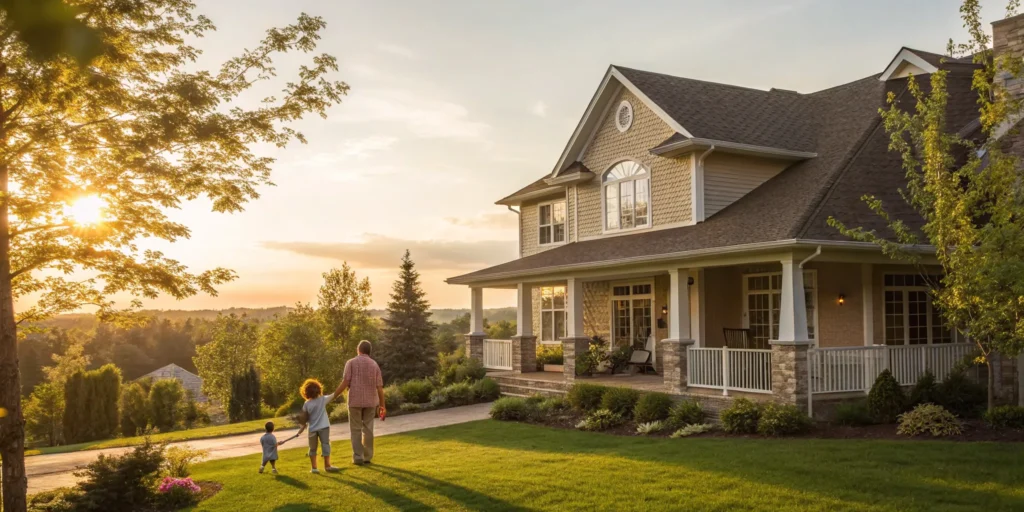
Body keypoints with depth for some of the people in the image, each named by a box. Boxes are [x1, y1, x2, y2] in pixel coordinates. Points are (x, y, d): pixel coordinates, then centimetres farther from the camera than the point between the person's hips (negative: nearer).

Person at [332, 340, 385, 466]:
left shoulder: (351, 362, -2)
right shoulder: (374, 364, 7)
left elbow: (345, 382, -11)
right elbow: (379, 387, 3)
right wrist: (382, 405, 9)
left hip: (355, 400, -2)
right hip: (370, 401, 2)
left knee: (356, 429, 5)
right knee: (368, 429, 10)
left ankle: (358, 457, 0)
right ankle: (367, 457, 13)